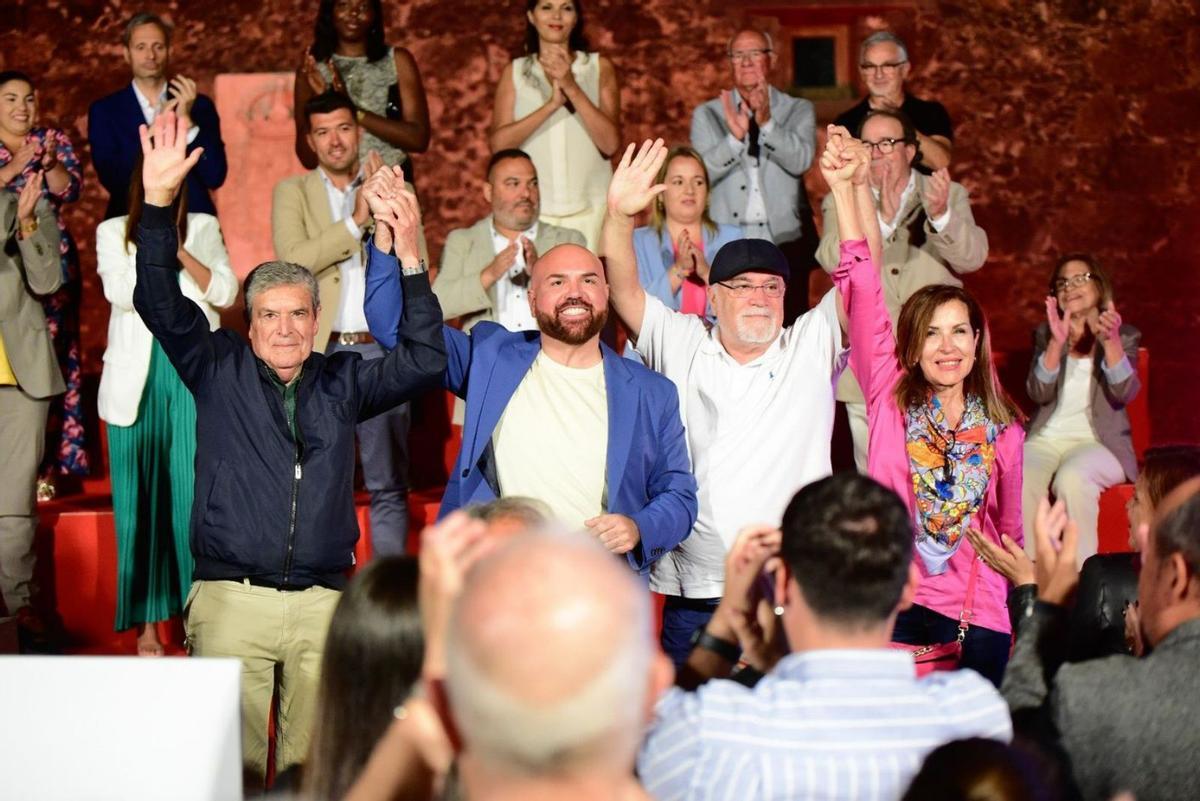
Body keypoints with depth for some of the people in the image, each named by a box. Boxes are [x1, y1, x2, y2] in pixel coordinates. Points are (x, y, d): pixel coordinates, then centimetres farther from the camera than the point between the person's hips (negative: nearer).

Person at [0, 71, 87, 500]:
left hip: (50, 264, 1)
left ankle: (43, 465, 0)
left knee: (50, 358, -4)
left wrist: (51, 163, -19)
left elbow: (70, 190, -1)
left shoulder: (55, 140, 10)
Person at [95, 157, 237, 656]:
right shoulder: (112, 232, 10)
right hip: (136, 379, 0)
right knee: (139, 498, 1)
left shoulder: (203, 228, 12)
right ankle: (146, 623, 6)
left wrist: (178, 248, -9)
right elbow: (122, 292, -5)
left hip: (193, 375, 0)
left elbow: (225, 292, 0)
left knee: (195, 494, -5)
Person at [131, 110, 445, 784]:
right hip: (232, 598, -2)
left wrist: (411, 261, -4)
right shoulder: (219, 369, 8)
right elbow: (160, 304, -2)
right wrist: (159, 202, -14)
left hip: (323, 603, 2)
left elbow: (425, 360, 5)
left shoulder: (342, 382, 14)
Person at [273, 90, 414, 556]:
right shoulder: (292, 192, 7)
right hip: (320, 353, -1)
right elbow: (293, 261, -10)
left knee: (389, 484, 5)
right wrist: (356, 220, -14)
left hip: (382, 350, 1)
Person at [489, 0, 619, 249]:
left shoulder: (600, 68, 6)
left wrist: (572, 88, -15)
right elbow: (499, 144, -4)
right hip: (530, 211, 0)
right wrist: (552, 104, -15)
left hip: (590, 209, 0)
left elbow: (610, 143, -5)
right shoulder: (515, 72, 9)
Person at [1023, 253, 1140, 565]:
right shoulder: (1045, 334, 17)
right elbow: (1039, 393, -1)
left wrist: (1111, 342, -23)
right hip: (1046, 438, 2)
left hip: (1099, 442, -2)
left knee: (1072, 478, -37)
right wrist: (1057, 342, -16)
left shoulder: (1125, 335, 11)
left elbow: (1124, 393, -7)